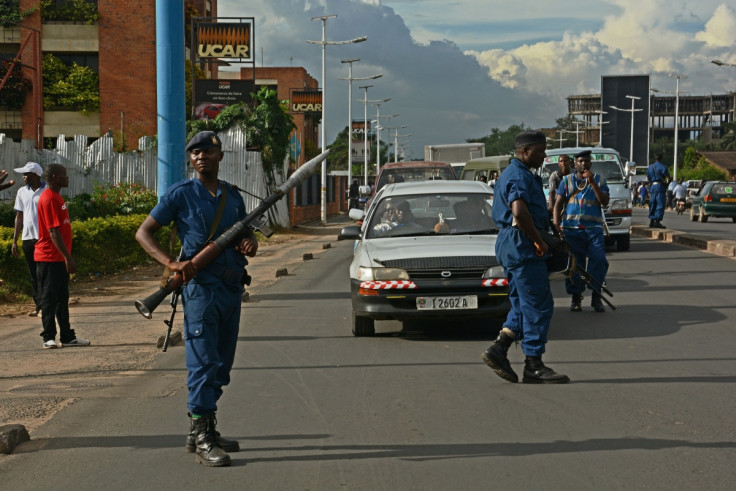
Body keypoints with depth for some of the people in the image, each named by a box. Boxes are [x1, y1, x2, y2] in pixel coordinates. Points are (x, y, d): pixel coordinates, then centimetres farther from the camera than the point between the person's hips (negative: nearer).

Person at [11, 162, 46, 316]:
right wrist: (15, 241, 10)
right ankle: (39, 306, 13)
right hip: (27, 238, 5)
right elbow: (19, 217, 14)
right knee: (33, 275, 7)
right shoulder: (22, 192, 10)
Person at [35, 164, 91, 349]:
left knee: (62, 298, 12)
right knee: (50, 298, -4)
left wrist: (67, 257, 19)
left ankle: (67, 336, 18)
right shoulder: (49, 199, -17)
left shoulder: (56, 197, 14)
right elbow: (53, 232, -22)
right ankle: (48, 338, 2)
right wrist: (68, 257, -22)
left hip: (59, 259, 10)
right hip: (49, 259, -10)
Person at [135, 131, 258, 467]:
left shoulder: (233, 197, 14)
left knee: (221, 365, 11)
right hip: (201, 285, -6)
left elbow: (247, 233, 25)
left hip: (232, 287, 7)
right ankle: (202, 440, -7)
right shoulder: (180, 195, -2)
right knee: (203, 362, -10)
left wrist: (250, 245, 0)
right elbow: (143, 233, -3)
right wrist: (172, 263, -18)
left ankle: (201, 432, 21)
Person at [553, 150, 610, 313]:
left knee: (599, 260, -12)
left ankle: (596, 298, -4)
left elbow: (605, 202, -1)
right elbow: (558, 203, 8)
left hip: (593, 228, 0)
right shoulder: (567, 181, 14)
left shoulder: (599, 180, 13)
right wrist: (556, 222, -7)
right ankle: (576, 298, 10)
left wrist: (593, 183, -9)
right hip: (571, 228, 0)